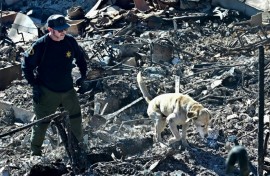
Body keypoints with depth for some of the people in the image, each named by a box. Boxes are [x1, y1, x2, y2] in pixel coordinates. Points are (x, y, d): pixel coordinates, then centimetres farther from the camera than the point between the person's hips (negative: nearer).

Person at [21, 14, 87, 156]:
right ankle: (35, 152, 20)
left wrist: (83, 74, 9)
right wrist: (34, 86, -12)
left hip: (68, 89, 5)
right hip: (47, 92, -4)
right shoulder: (40, 45, -18)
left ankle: (79, 144, 38)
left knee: (76, 116, 15)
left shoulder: (70, 41, -6)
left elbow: (80, 56, 14)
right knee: (42, 122, 2)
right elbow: (26, 65, -9)